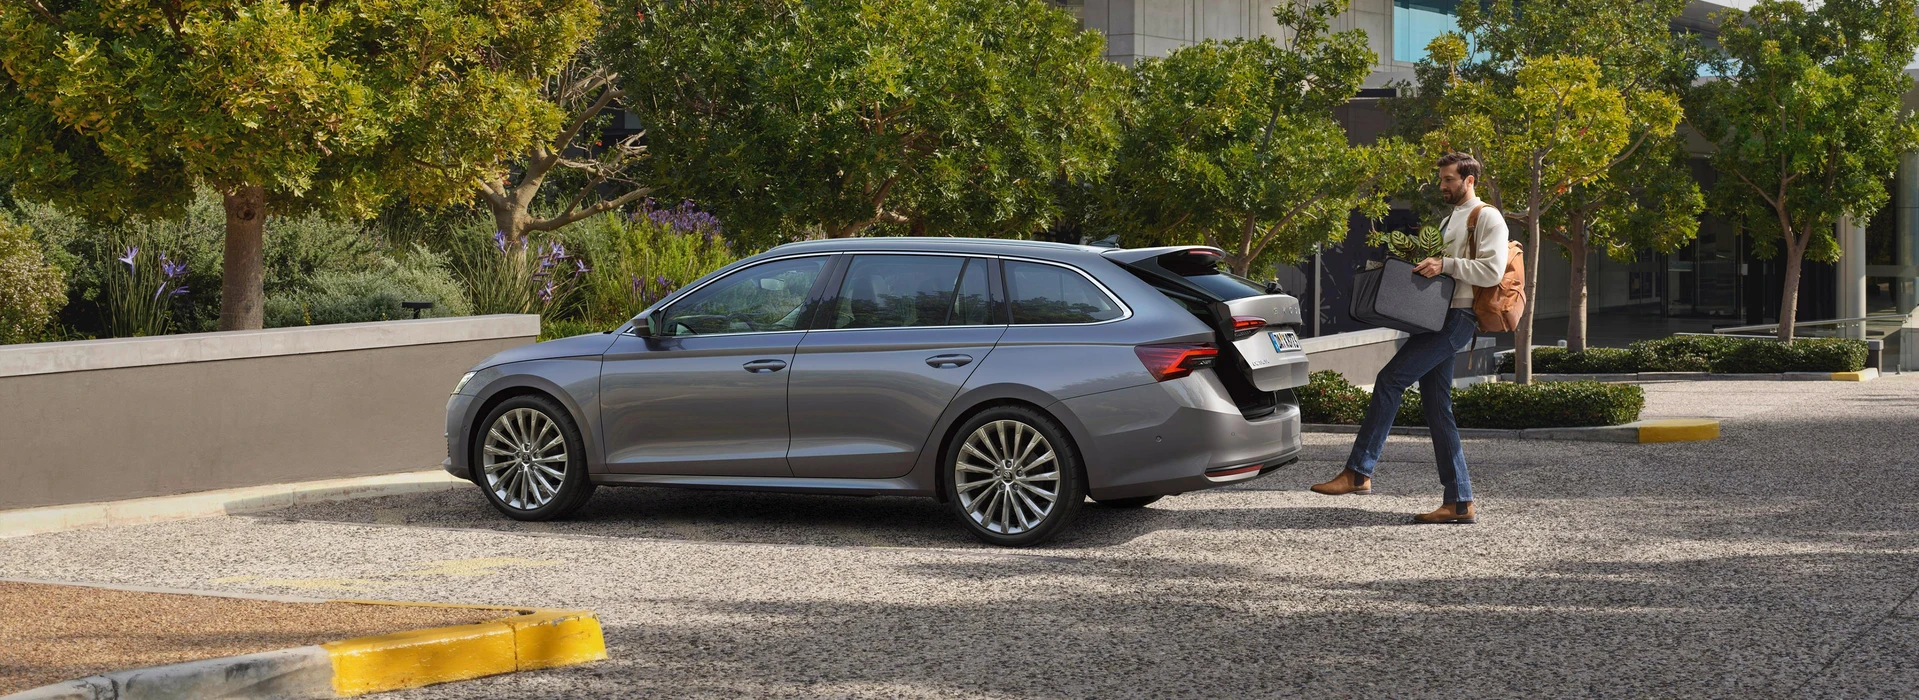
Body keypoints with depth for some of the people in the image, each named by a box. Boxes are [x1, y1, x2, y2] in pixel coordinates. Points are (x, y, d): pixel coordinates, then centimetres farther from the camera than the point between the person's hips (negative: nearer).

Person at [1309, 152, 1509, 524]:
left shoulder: (1487, 218, -4)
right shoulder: (1450, 220, 26)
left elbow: (1491, 271, -16)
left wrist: (1444, 265, -20)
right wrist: (1425, 264, 13)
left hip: (1458, 317, -10)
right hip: (1440, 317, 10)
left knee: (1390, 379, -17)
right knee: (1437, 409, 5)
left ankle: (1358, 472, -18)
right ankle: (1460, 503, 5)